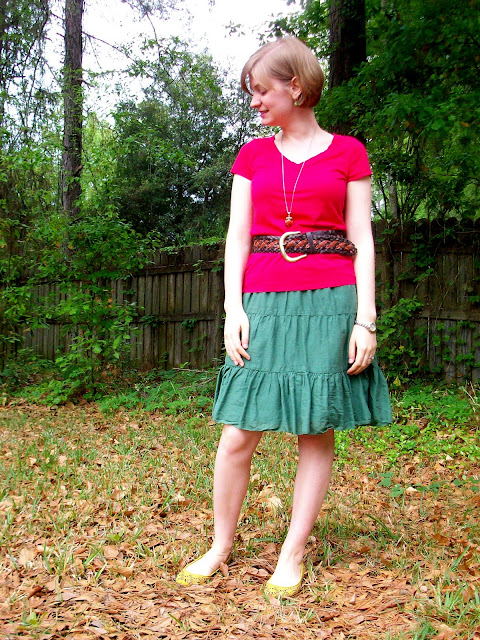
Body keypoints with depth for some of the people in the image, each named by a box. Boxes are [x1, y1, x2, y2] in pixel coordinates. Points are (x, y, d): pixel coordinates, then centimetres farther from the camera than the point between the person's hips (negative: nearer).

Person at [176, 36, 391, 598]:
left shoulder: (347, 153, 8)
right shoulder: (251, 155, 15)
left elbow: (362, 242, 4)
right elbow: (237, 236, 9)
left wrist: (365, 319, -5)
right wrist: (234, 307, -4)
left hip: (329, 304, -1)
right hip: (264, 304, 2)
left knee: (316, 432, 2)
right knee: (237, 435, 0)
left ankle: (292, 553, 16)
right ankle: (221, 547, 18)